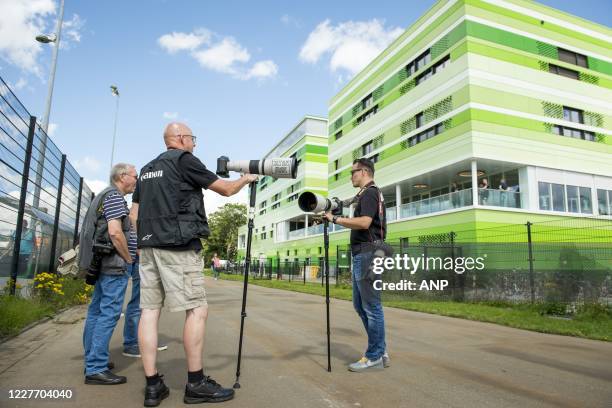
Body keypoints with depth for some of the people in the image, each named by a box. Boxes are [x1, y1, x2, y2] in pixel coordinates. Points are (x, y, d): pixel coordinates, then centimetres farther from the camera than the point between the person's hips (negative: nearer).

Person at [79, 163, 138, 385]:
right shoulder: (115, 196, -10)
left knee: (96, 311, 13)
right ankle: (96, 368, -6)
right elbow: (115, 232, -21)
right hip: (115, 263, -10)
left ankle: (92, 360, 23)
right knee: (109, 314, -9)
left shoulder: (103, 196, 21)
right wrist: (129, 258, -11)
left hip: (101, 262, 10)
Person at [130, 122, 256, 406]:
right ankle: (196, 384, 0)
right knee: (197, 310, -4)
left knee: (149, 311, 4)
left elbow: (134, 213, 20)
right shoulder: (185, 160, -1)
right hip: (178, 247, -8)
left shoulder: (147, 169, 21)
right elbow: (226, 190, 3)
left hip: (148, 246, 9)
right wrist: (246, 178, 20)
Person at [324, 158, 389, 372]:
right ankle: (380, 351, 22)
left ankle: (374, 357, 8)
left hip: (367, 254, -11)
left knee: (371, 306, -3)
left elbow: (364, 222, -23)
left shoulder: (370, 193, -9)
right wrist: (338, 219, 16)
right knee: (360, 304, 14)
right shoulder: (366, 194, 21)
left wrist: (335, 219, -16)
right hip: (362, 254, 11)